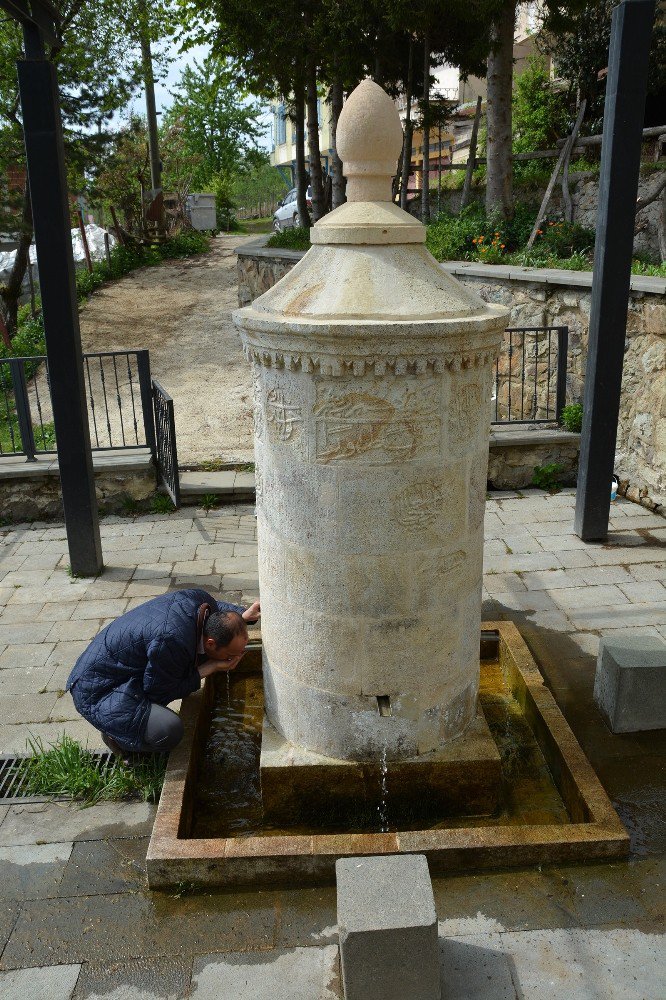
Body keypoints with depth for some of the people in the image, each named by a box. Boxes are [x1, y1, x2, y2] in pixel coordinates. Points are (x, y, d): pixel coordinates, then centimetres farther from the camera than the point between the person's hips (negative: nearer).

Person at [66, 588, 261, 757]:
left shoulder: (198, 598, -13)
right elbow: (158, 693, -18)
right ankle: (115, 735, 3)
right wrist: (209, 668, -20)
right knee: (169, 731, -28)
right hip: (97, 692, -9)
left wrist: (244, 615, -2)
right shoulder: (172, 642, -36)